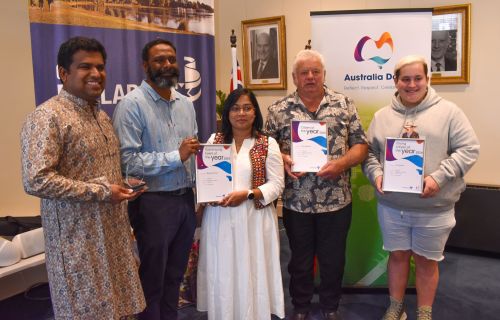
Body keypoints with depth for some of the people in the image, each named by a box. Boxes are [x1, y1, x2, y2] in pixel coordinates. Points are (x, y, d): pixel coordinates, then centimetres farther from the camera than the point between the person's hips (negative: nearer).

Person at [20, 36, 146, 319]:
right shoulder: (47, 117, -15)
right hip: (79, 240, -7)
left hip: (113, 232, 8)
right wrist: (100, 192, -21)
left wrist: (123, 188, 9)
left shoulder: (101, 115, 13)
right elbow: (36, 180, -24)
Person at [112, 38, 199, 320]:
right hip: (153, 202, -6)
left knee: (175, 274, 20)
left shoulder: (186, 103, 9)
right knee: (153, 278, 10)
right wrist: (176, 157, -22)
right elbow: (127, 160, -21)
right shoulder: (132, 104, -12)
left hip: (186, 199, 6)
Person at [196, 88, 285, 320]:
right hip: (219, 219, 2)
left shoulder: (268, 144, 1)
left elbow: (276, 184, -3)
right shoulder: (214, 140, 9)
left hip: (254, 218, -2)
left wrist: (247, 194, -17)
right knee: (222, 275, 7)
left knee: (252, 273, 4)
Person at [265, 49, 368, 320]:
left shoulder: (344, 104, 1)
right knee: (300, 259, 16)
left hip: (336, 201, 1)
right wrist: (283, 160, -17)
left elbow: (360, 145, 0)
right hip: (296, 202, 0)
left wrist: (341, 163, -17)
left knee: (333, 258, 14)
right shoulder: (279, 110, 0)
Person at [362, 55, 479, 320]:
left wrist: (439, 178, -18)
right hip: (391, 204, 2)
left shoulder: (448, 111, -2)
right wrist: (376, 175, -10)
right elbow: (369, 151, 10)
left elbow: (468, 149, -7)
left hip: (434, 207, -2)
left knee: (426, 261, 11)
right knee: (397, 256, 16)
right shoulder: (382, 116, 6)